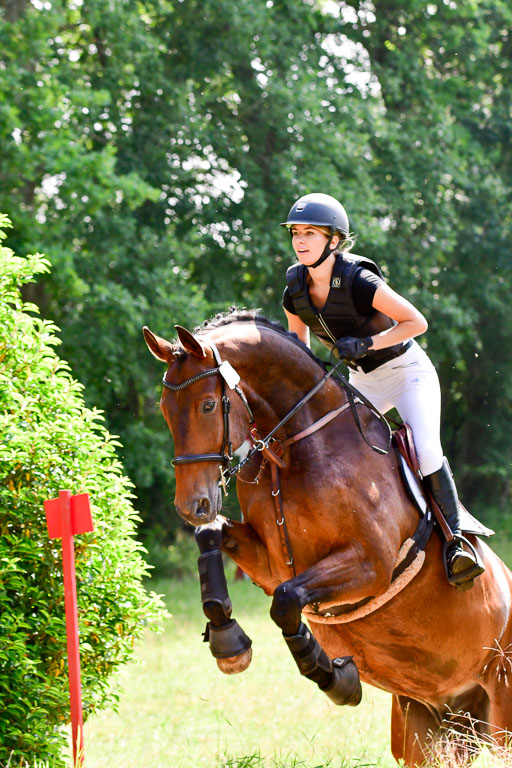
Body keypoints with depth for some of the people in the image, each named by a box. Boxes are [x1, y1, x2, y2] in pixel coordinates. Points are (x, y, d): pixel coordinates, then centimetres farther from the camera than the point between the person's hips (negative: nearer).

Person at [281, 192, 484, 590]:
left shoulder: (358, 281, -27)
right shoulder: (295, 294, -8)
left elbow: (417, 322, -23)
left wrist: (367, 343, -31)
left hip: (409, 371, -6)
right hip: (364, 381, 6)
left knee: (425, 450, -27)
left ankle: (455, 538, -16)